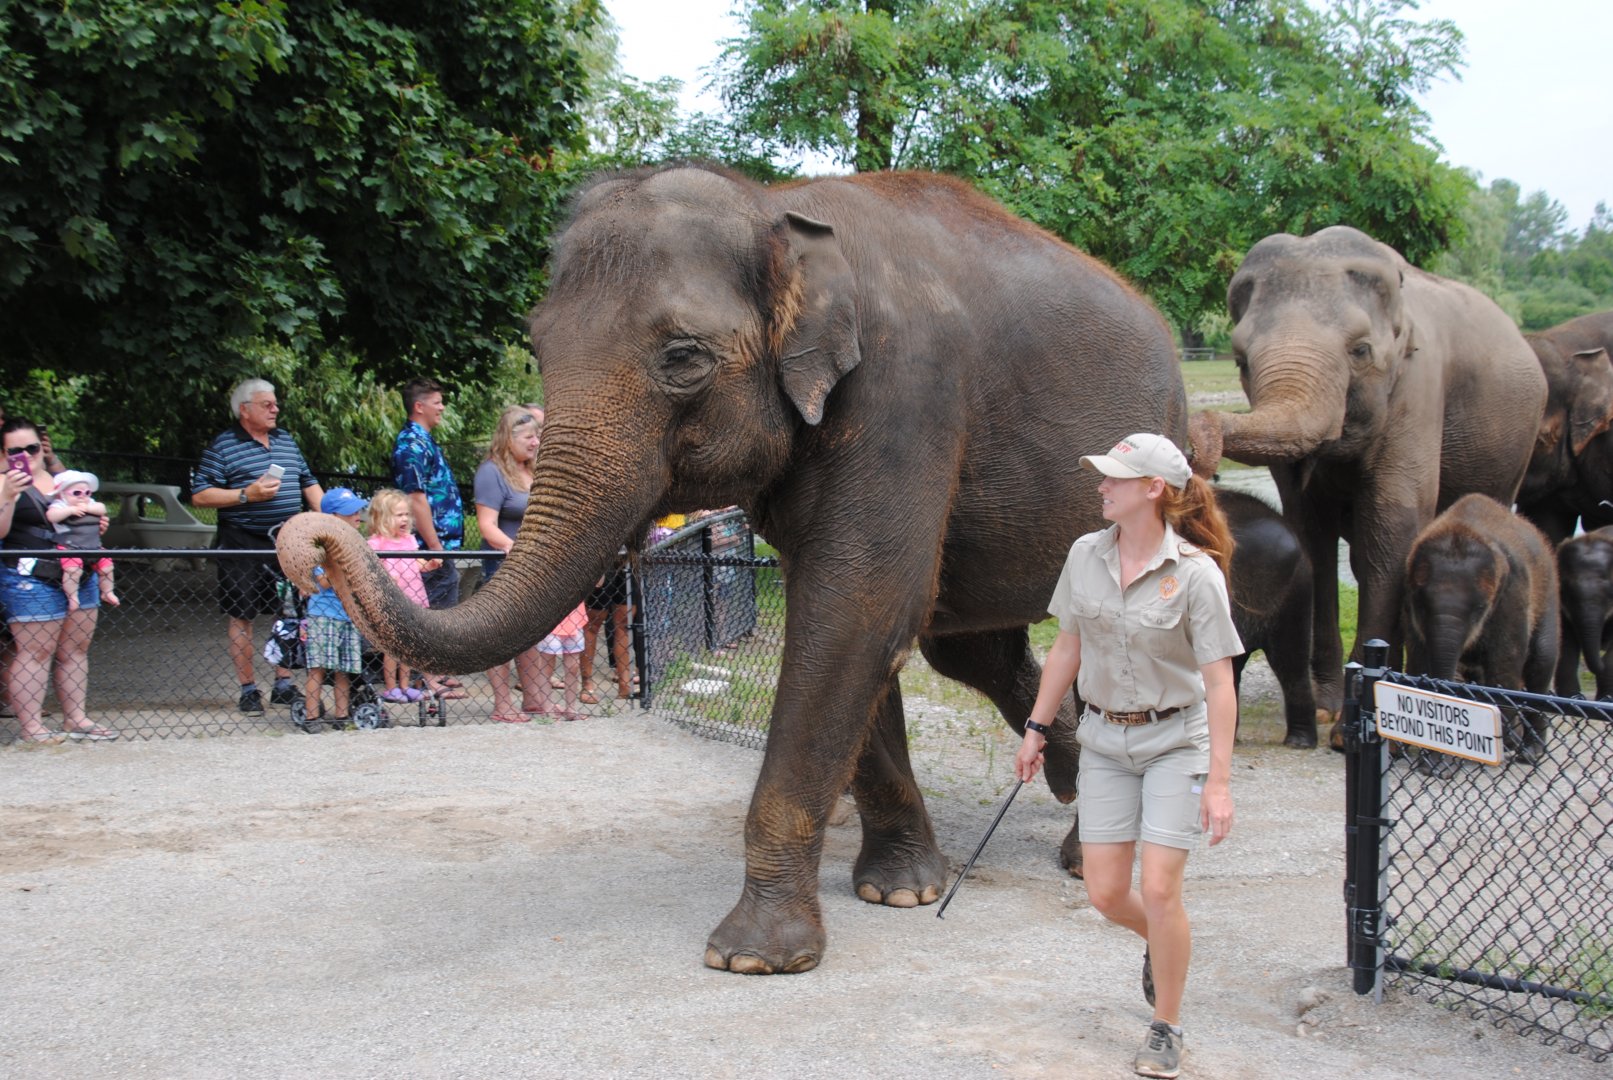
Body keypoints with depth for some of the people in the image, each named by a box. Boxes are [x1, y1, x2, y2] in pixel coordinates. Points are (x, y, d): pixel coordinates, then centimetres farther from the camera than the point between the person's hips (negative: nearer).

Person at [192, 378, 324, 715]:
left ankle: (284, 684, 18)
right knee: (242, 616, 2)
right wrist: (247, 494, -16)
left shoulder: (285, 439, 15)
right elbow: (200, 496, -9)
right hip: (243, 544, -5)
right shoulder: (222, 446, -4)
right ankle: (248, 690, 11)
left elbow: (309, 483, 21)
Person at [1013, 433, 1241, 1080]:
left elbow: (1219, 684, -15)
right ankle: (1160, 943, 38)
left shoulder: (1196, 573, -15)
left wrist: (1218, 781, -18)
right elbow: (1066, 649, 11)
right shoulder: (1085, 556, -1)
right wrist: (1037, 728, 12)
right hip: (1104, 739, 5)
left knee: (1160, 889, -9)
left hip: (1175, 741, -4)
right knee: (1105, 892, 3)